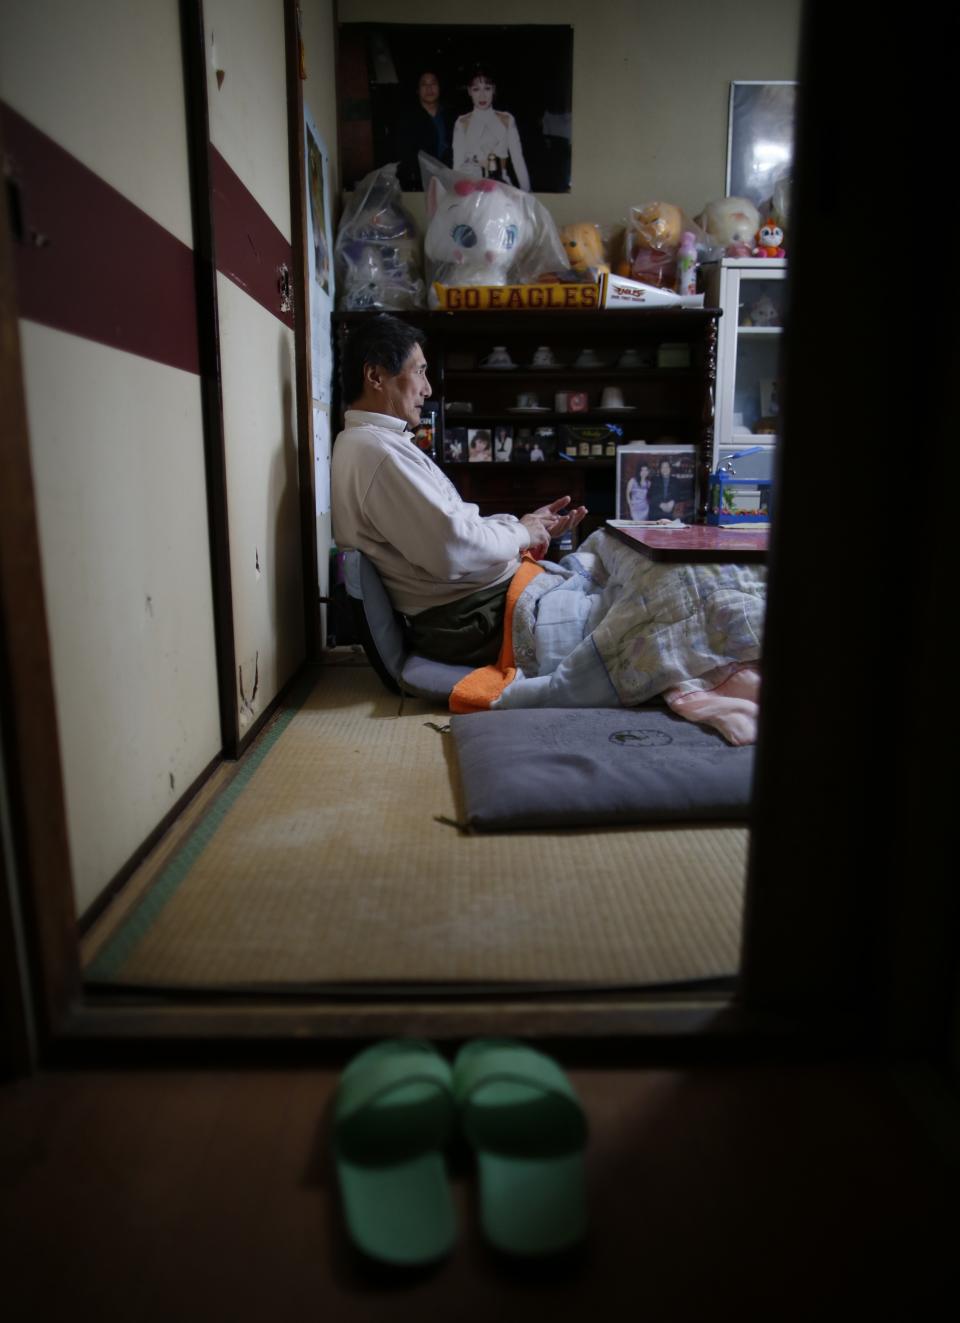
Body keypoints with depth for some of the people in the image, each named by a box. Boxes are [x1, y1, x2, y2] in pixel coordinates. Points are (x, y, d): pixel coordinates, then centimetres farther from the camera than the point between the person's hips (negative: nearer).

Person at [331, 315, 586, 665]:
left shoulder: (373, 441, 12)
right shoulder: (379, 450, -22)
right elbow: (454, 549, -29)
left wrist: (525, 523, 8)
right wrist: (520, 534, -10)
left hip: (463, 604, 10)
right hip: (468, 619, -10)